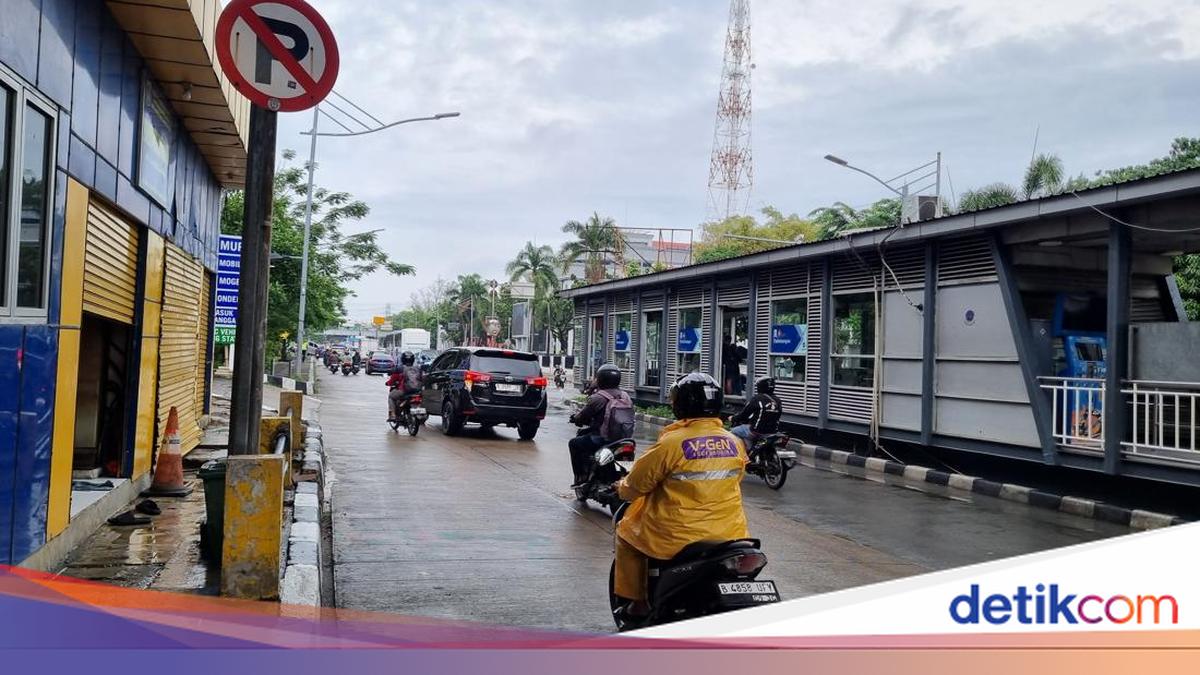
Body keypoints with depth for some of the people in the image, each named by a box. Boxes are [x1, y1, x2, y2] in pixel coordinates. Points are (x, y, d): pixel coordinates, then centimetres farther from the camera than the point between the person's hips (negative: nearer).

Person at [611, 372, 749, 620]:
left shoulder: (671, 443, -15)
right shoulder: (734, 443, 0)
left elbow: (636, 485, -5)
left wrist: (622, 488, 18)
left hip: (678, 539, -4)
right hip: (729, 535, 5)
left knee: (626, 534, 21)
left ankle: (636, 602, 19)